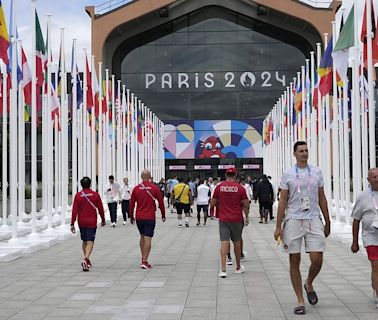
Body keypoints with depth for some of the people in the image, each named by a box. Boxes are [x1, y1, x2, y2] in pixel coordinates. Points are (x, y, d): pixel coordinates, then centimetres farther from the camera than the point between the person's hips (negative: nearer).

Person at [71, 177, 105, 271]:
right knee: (90, 242, -5)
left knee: (84, 241, 18)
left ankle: (86, 260, 26)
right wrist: (103, 220, 15)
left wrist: (72, 224, -2)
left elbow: (74, 211, -5)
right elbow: (100, 209, 2)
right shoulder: (95, 195, -3)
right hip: (92, 222, -2)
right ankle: (85, 259, -25)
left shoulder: (78, 195, -2)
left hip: (81, 222, 2)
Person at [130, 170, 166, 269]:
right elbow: (161, 202, 0)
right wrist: (163, 215, 13)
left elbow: (132, 204, 3)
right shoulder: (155, 188, -4)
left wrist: (131, 217, 14)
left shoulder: (136, 188, 0)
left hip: (139, 217, 3)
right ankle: (145, 261, -8)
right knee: (148, 239, -3)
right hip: (150, 217, -3)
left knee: (142, 237, 20)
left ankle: (143, 258, 23)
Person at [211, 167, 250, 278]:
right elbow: (246, 205, -3)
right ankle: (238, 267, 28)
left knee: (224, 242, -3)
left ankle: (223, 269, -14)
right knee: (236, 242, 14)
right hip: (237, 219, 0)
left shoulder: (219, 187, -2)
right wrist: (247, 217, 12)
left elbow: (213, 203, 3)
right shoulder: (240, 188, -5)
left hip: (223, 219, 0)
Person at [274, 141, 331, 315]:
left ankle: (309, 284, 26)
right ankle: (300, 301, 11)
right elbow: (283, 201, 3)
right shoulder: (288, 174, 3)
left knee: (317, 260, -6)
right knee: (294, 261, 1)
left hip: (313, 219, 1)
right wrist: (278, 226, -2)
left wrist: (327, 222, 12)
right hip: (293, 220, -1)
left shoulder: (316, 172, 9)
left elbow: (322, 198, 13)